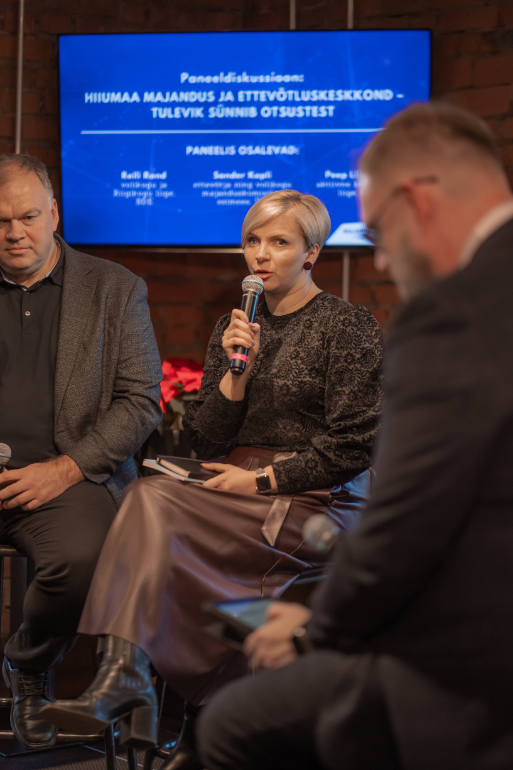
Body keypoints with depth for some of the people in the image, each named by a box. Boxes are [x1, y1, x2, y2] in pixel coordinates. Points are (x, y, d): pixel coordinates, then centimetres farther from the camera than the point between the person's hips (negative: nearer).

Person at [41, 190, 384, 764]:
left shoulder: (349, 326, -1)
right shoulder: (233, 327, 15)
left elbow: (352, 447, -7)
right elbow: (204, 443, 9)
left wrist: (261, 480, -9)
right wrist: (236, 373, -6)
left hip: (316, 503, -5)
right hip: (240, 499, 5)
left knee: (151, 503, -26)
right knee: (150, 498, -27)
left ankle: (123, 678, -27)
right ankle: (125, 679, -33)